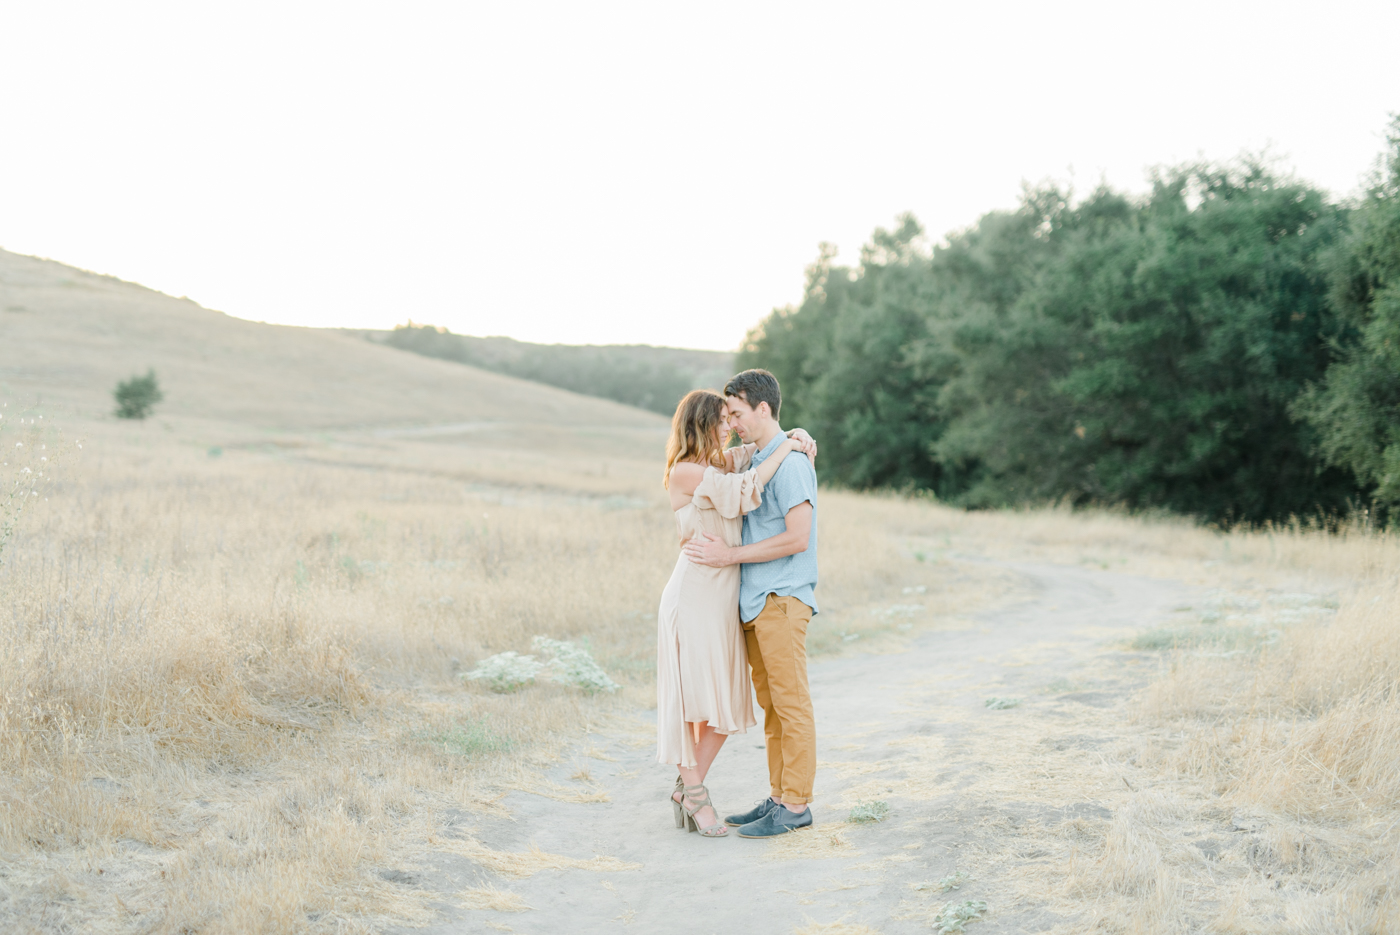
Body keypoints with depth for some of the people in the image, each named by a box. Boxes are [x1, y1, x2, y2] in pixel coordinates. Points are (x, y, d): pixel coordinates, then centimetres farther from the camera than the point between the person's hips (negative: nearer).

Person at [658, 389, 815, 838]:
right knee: (694, 697, -4)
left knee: (726, 704, 6)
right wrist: (784, 449, -10)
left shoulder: (721, 464, 14)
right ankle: (694, 793, 5)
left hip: (725, 598, 8)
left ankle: (687, 791, 15)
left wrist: (795, 436, 8)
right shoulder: (686, 472, -10)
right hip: (694, 595, -8)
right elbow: (743, 492, -20)